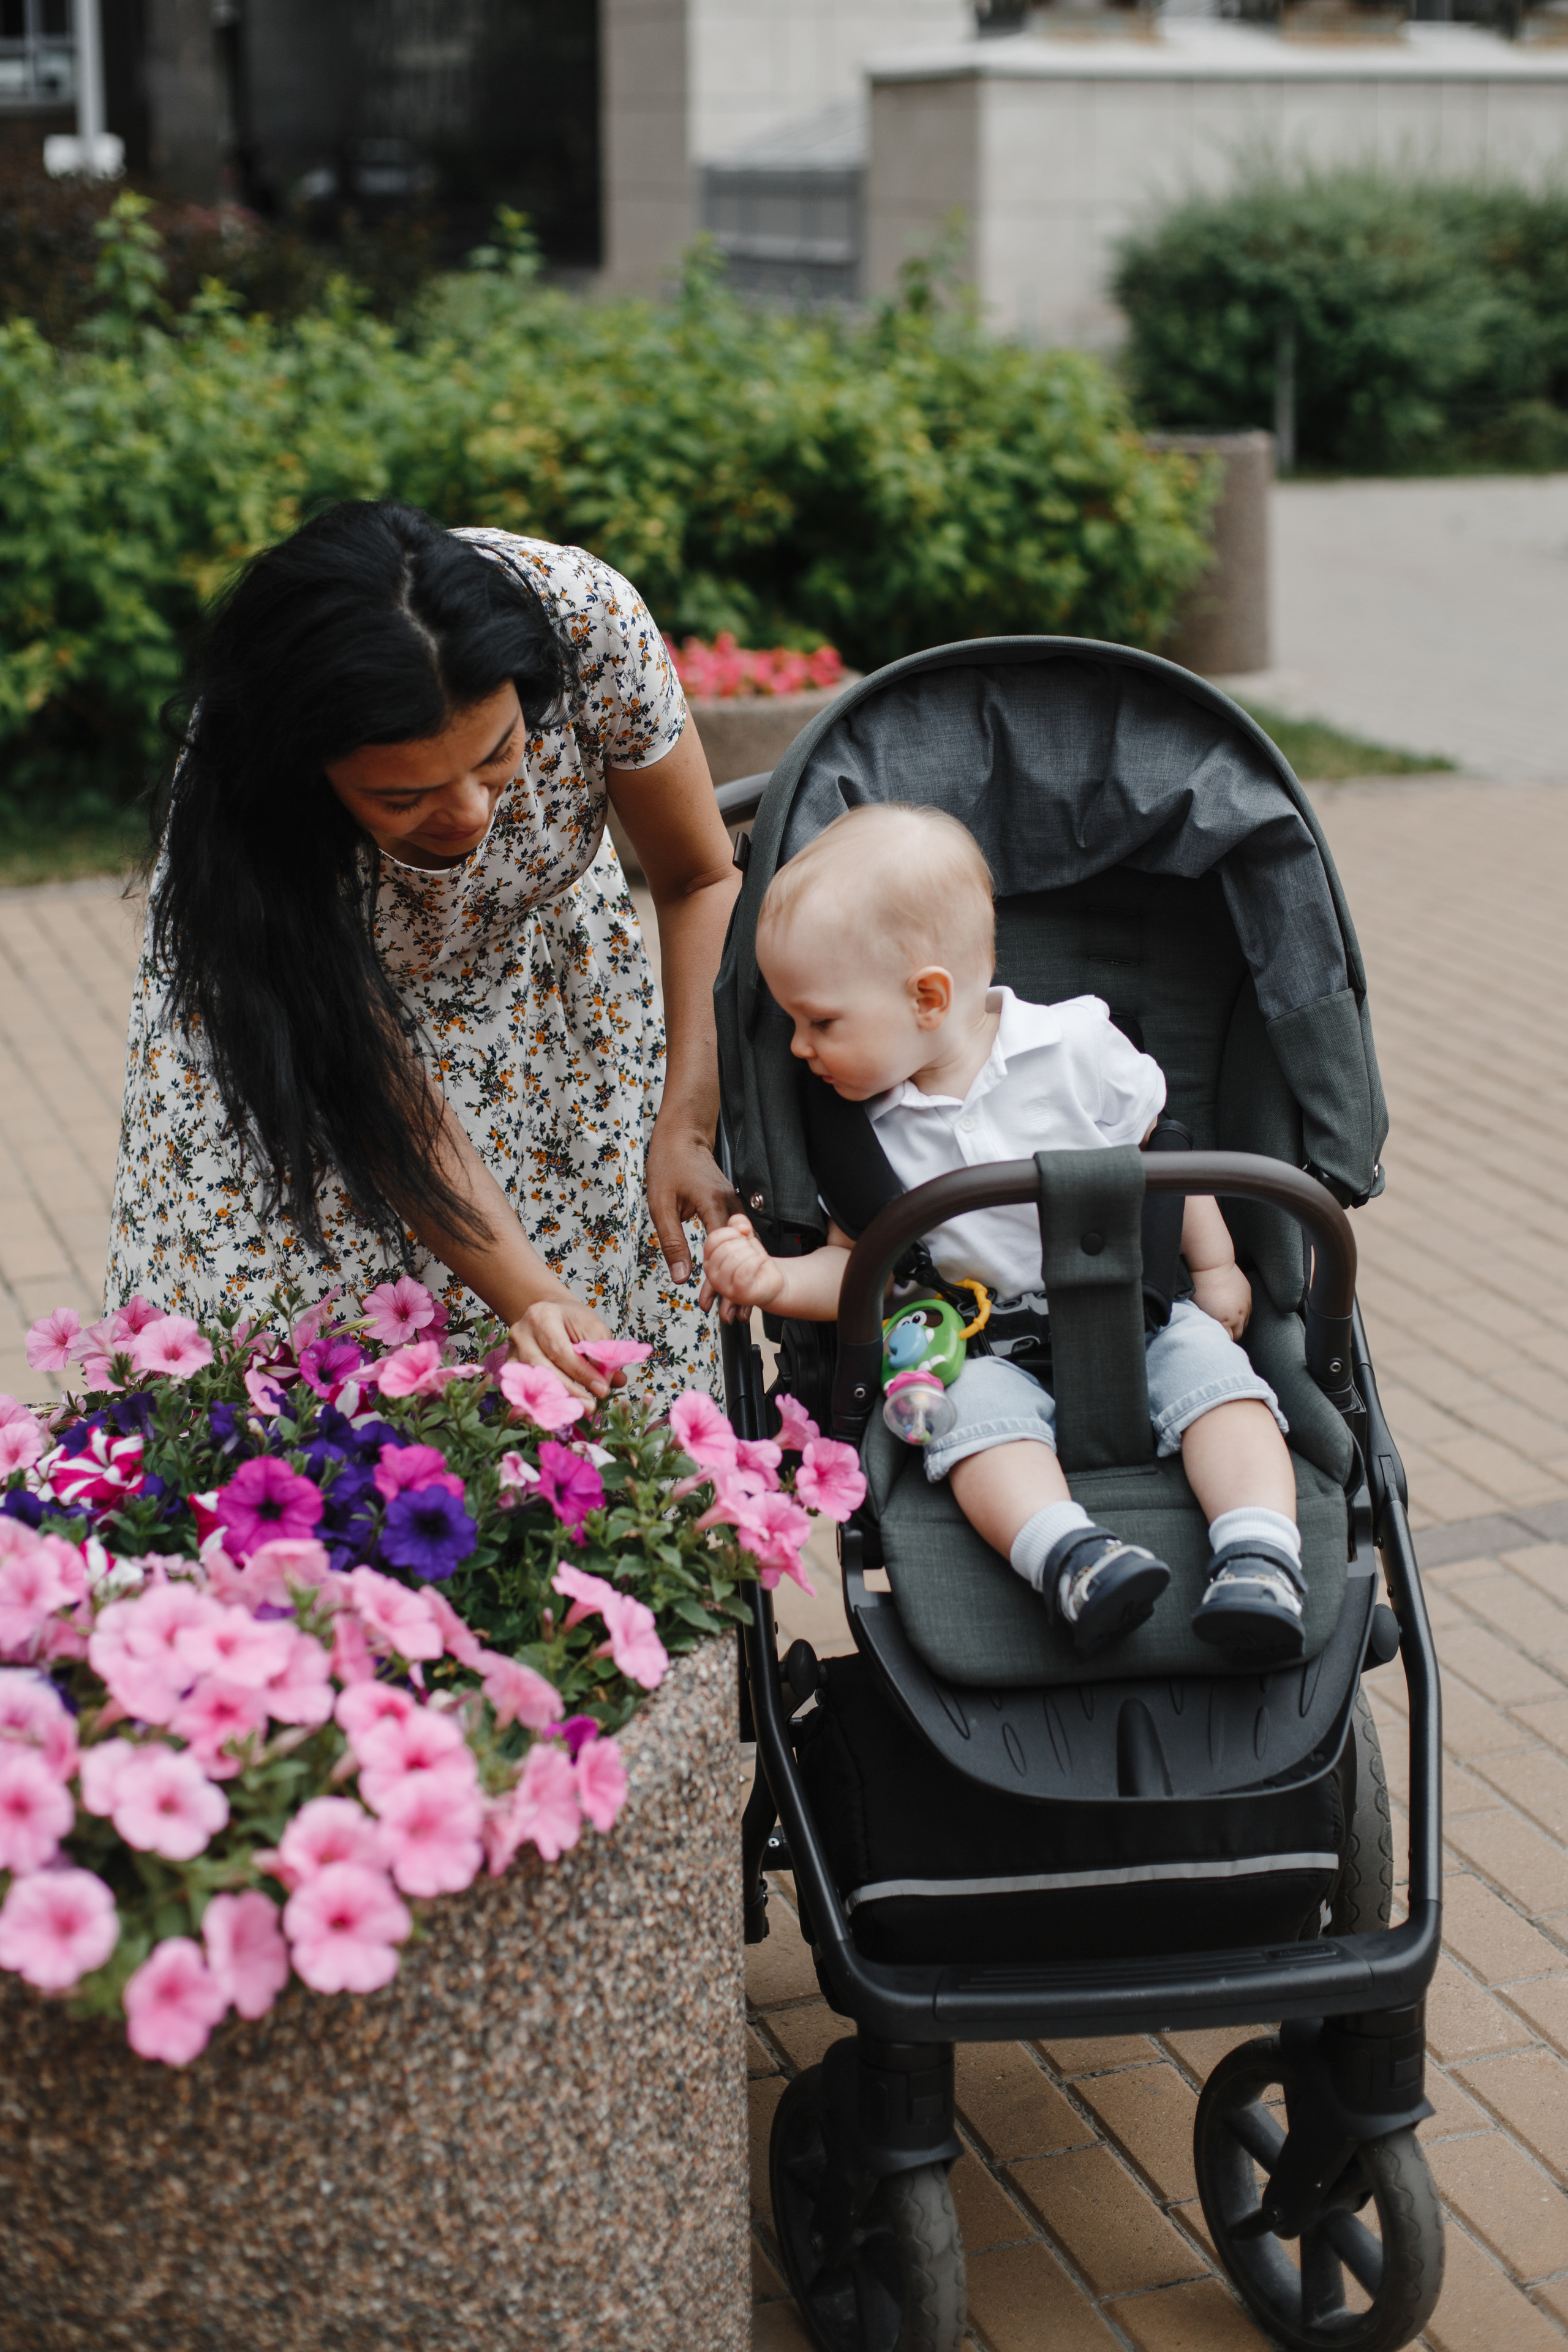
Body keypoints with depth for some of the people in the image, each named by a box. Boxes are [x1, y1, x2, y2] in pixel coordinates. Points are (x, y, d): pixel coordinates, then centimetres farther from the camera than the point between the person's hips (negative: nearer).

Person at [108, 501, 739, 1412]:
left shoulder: (587, 617, -35)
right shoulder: (247, 814, -37)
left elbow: (702, 878, -18)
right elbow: (397, 1109, -29)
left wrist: (685, 1127, -27)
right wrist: (530, 1294, -42)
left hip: (538, 962, 2)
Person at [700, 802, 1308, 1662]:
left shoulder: (1074, 1049, -5)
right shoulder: (869, 1126, 3)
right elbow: (855, 1261, 10)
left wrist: (1216, 1271, 8)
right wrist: (776, 1280, -9)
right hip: (989, 1352, 1)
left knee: (1204, 1360, -28)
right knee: (976, 1403, -31)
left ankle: (1261, 1557, -41)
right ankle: (1066, 1555, -52)